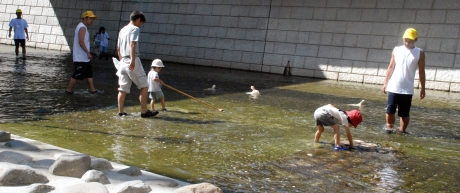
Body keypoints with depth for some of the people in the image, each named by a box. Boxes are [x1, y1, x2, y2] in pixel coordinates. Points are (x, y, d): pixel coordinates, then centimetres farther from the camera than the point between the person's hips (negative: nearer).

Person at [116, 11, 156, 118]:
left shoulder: (122, 30, 19)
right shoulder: (135, 29, -5)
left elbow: (118, 49, 22)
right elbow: (132, 44, -20)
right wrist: (132, 60, -28)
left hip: (123, 62, 8)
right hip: (133, 62, -8)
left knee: (123, 88, 9)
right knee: (144, 86, -1)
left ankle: (121, 111, 8)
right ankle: (144, 111, -2)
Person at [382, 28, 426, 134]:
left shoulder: (419, 53, 0)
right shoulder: (396, 50, 5)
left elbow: (421, 72, 2)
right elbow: (391, 67, 9)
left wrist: (422, 88, 0)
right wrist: (385, 83, 5)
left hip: (407, 89, -1)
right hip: (393, 87, 1)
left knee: (404, 113, 3)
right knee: (390, 110, 3)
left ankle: (402, 131, 11)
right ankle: (389, 128, 14)